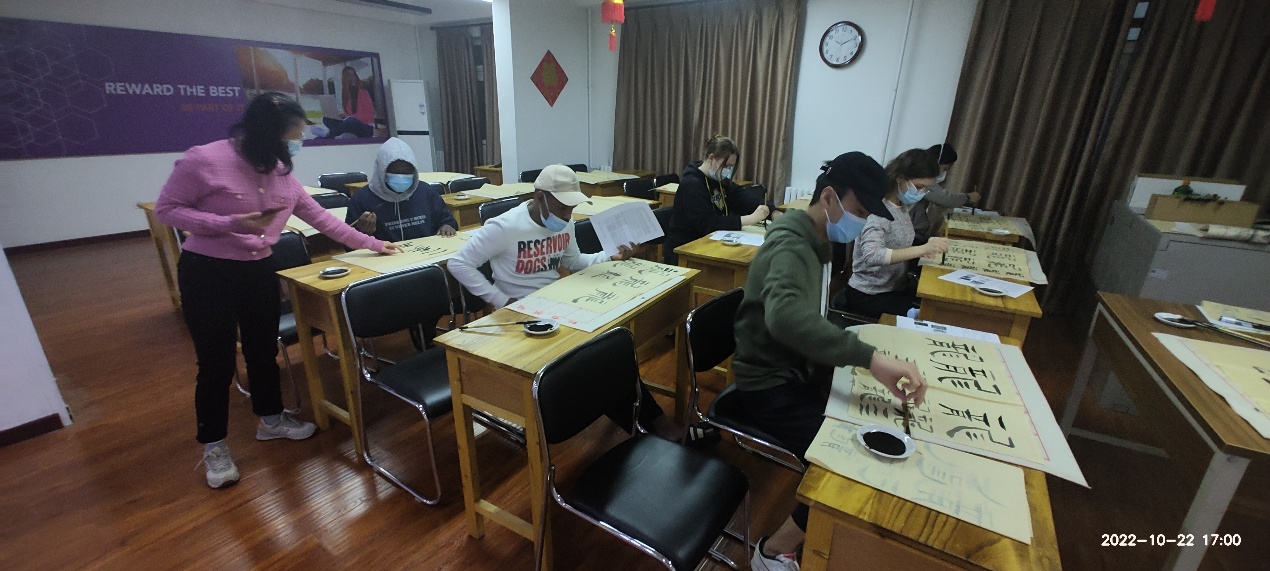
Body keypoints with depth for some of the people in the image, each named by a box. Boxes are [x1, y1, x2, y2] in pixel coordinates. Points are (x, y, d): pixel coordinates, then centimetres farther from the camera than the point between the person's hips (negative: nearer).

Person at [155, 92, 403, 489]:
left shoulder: (280, 171, 3)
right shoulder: (204, 160, -16)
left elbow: (319, 216, 7)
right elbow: (165, 210, -10)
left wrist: (372, 244, 6)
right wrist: (229, 223, -25)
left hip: (259, 271, 6)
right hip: (208, 274, -5)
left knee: (264, 350, 17)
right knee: (217, 360, 4)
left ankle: (270, 420, 38)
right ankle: (214, 446, 25)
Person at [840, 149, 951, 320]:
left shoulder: (902, 206, 4)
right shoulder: (878, 210, -20)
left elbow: (898, 246, 12)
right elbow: (871, 256, -35)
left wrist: (924, 249, -7)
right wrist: (922, 249, -38)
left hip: (897, 287, 8)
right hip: (868, 295, -8)